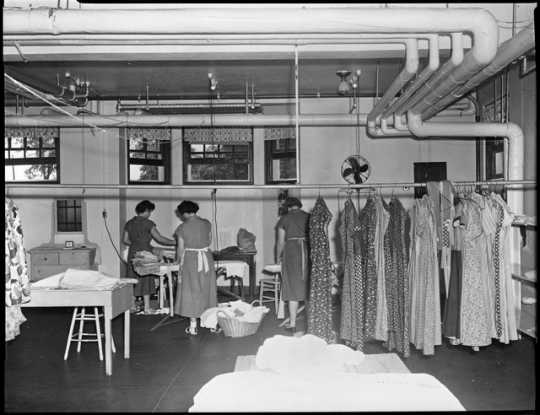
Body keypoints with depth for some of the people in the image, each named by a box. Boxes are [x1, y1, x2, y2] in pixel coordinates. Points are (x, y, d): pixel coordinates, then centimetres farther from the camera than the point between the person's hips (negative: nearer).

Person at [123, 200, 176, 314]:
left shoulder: (129, 223, 7)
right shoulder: (148, 223, -11)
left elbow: (125, 240, 10)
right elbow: (159, 238, -11)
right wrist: (175, 242, -4)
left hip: (132, 253, 5)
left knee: (133, 279, 12)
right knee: (145, 280, 1)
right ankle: (147, 308, 5)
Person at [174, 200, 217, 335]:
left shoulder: (182, 228, -9)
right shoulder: (207, 223, 0)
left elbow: (181, 248, -4)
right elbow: (209, 242, 10)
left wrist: (178, 261, 13)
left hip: (190, 260, -3)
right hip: (206, 258, 3)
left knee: (191, 291, 5)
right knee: (207, 290, 14)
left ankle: (193, 326, 8)